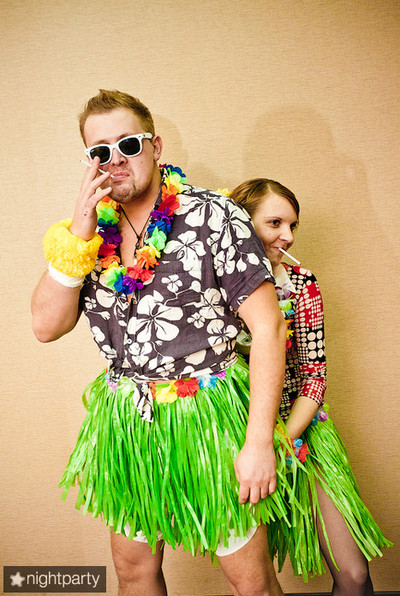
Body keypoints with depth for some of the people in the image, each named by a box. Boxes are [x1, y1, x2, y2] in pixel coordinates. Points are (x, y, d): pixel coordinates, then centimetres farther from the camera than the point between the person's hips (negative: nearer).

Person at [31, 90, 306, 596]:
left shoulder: (214, 217, -12)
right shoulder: (92, 228, 3)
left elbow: (267, 326, -15)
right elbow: (46, 326, -3)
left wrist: (259, 442, -18)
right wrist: (77, 237, -16)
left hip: (210, 414, -4)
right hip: (126, 421, 5)